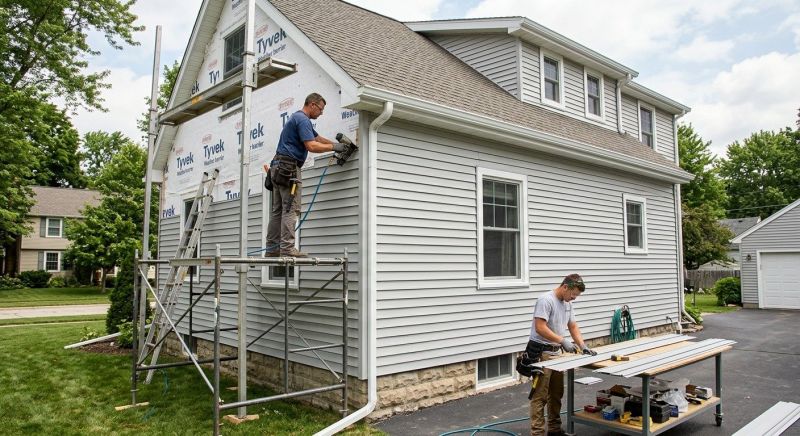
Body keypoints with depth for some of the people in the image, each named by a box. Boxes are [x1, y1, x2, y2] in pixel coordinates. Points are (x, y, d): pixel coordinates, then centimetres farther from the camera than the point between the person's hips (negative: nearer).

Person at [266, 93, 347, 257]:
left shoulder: (297, 118, 24)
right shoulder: (302, 120, -10)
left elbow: (317, 138, 31)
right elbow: (312, 146, -20)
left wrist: (339, 145, 26)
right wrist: (334, 147, -8)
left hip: (279, 168, 10)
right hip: (288, 167, -10)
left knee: (277, 210, 8)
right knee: (290, 209, -11)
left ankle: (272, 249, 10)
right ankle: (287, 248, -14)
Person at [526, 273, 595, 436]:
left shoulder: (567, 303, 10)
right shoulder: (546, 300, -19)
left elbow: (573, 327, 15)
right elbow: (540, 328, -26)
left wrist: (583, 346, 4)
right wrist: (563, 341, -24)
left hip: (556, 353, 9)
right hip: (541, 353, -9)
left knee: (556, 394, 17)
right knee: (540, 396, -5)